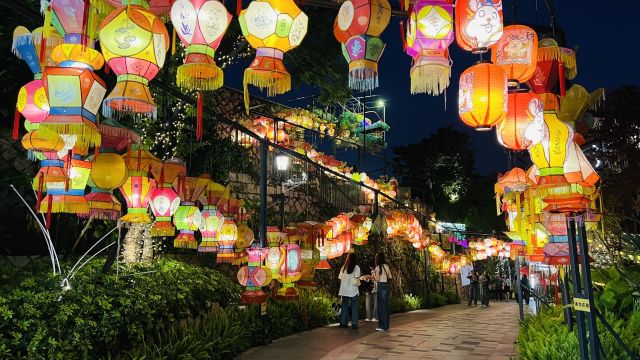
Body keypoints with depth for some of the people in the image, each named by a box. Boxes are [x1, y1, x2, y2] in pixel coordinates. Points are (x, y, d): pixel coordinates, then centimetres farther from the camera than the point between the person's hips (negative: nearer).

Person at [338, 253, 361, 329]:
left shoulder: (343, 267, 6)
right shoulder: (356, 267, -5)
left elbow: (340, 279, 7)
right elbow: (356, 279, -14)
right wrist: (358, 283, 4)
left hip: (344, 291, 4)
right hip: (353, 290, -4)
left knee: (344, 306, 11)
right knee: (354, 307, 4)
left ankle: (343, 323, 14)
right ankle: (354, 324, 2)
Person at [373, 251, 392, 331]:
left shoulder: (378, 267, -11)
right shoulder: (386, 266, 7)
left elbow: (377, 279, -14)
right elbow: (390, 277, 12)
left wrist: (374, 274, 2)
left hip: (381, 286, -7)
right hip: (386, 286, 7)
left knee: (381, 306, -2)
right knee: (386, 306, 12)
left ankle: (382, 326, 0)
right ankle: (386, 325, 19)